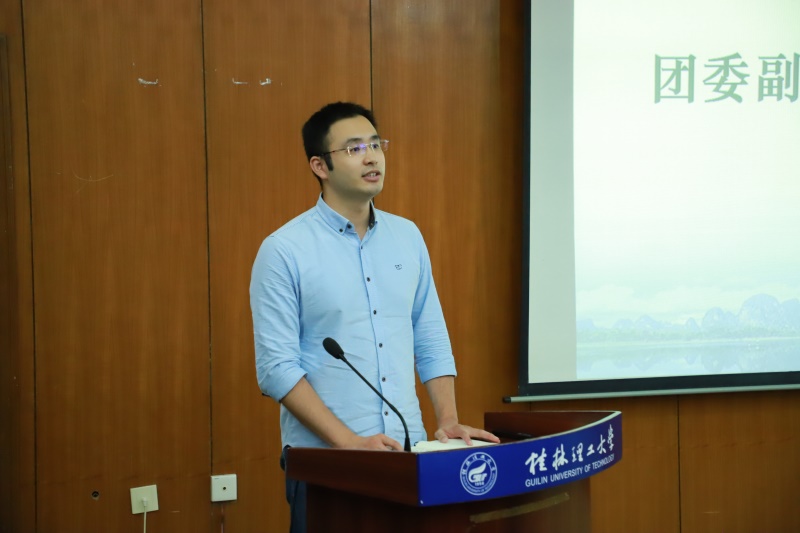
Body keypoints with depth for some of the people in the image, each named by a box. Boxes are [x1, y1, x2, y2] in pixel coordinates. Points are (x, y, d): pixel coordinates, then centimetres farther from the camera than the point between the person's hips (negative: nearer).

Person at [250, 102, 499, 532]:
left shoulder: (407, 237, 8)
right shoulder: (284, 251, -8)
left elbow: (431, 341, 11)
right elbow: (277, 368, -13)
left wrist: (448, 420, -1)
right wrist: (348, 441, -19)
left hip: (410, 453, 5)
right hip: (324, 462, -4)